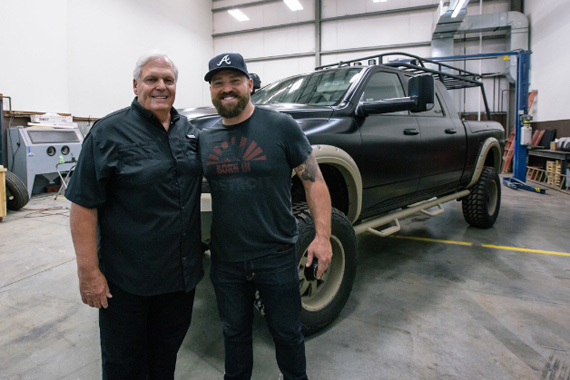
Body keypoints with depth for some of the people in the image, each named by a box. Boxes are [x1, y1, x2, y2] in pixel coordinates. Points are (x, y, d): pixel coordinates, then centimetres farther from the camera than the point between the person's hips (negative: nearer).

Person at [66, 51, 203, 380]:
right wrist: (89, 273, -15)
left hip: (182, 273, 5)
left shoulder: (189, 130, 5)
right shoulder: (109, 132, -11)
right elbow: (83, 205, -13)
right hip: (127, 280, -4)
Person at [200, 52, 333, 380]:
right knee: (235, 334, 23)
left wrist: (322, 235, -14)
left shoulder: (281, 126, -9)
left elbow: (314, 180, -8)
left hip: (277, 257, -3)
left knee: (287, 333, 17)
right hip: (225, 260, 4)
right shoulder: (205, 138, 3)